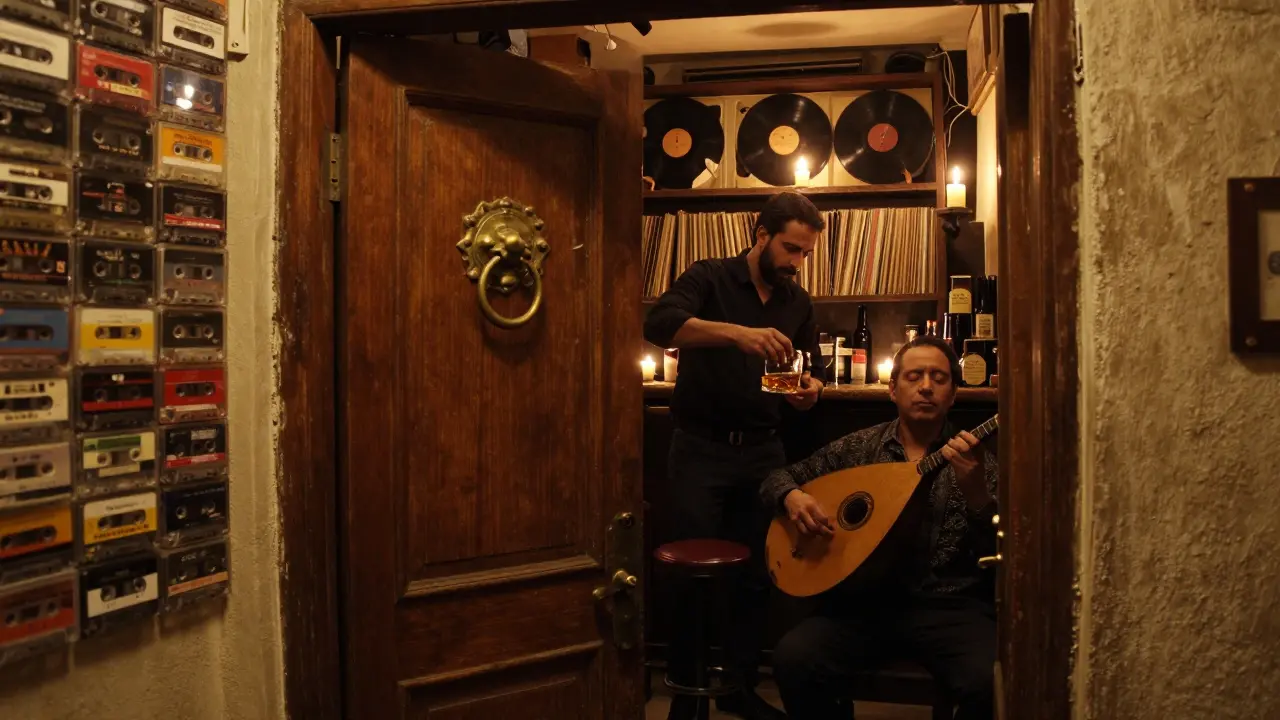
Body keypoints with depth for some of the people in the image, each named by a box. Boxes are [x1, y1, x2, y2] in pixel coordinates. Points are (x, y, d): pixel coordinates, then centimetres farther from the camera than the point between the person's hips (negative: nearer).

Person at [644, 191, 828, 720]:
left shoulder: (798, 302, 11)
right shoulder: (709, 278, -6)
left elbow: (813, 364, 19)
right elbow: (659, 324, -25)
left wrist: (812, 387, -6)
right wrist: (738, 332, -37)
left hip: (763, 451, 5)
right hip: (701, 448, -5)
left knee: (755, 575, 10)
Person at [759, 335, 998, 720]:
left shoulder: (975, 460, 3)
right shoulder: (858, 448, 8)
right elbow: (778, 478, 16)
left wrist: (975, 492, -23)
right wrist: (792, 496, -7)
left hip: (949, 606, -1)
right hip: (866, 598, 1)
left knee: (992, 682, -29)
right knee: (793, 660, -24)